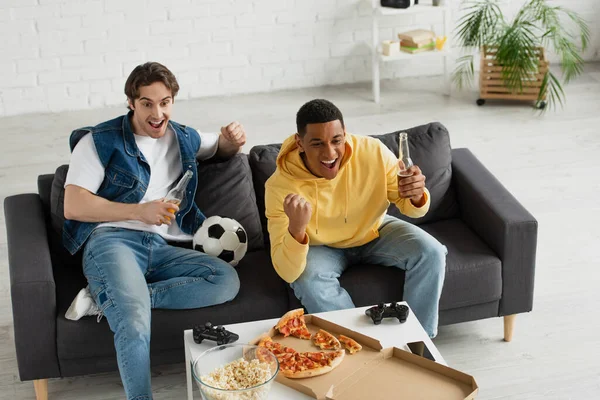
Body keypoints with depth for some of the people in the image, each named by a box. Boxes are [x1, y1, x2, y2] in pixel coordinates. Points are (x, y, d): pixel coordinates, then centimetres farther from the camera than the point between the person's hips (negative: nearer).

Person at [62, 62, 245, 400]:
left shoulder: (182, 138, 19)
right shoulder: (100, 141, 4)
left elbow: (224, 149, 38)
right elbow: (73, 206, -5)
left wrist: (233, 138, 11)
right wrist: (140, 211, -14)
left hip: (162, 248, 6)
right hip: (112, 241, -6)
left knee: (227, 280, -24)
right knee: (135, 326, -36)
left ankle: (107, 299, -22)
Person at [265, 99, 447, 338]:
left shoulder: (373, 152, -28)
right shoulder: (281, 186, -33)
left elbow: (411, 208, -12)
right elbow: (287, 273, -35)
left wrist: (417, 196, -38)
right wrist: (296, 229, -55)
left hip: (375, 231, 2)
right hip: (321, 247, -2)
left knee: (431, 253, -19)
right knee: (309, 280, -32)